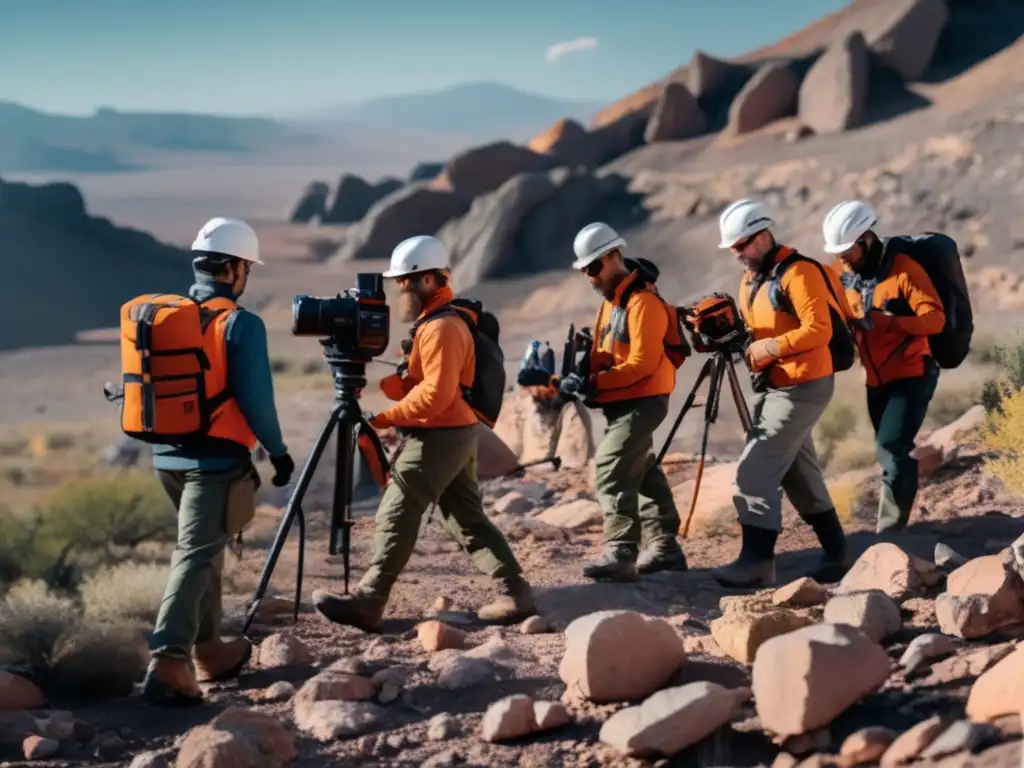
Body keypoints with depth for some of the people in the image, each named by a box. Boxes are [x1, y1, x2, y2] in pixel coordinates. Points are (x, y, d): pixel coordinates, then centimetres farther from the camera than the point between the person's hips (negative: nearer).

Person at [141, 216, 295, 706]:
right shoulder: (241, 324, -12)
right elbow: (255, 400, -13)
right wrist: (277, 451, -1)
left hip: (168, 454, 7)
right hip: (216, 458, -7)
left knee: (201, 547, 20)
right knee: (197, 555, -9)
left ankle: (208, 651, 27)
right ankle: (169, 662, -20)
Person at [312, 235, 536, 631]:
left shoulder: (441, 328, -17)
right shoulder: (436, 322, 16)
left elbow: (435, 394, -24)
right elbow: (415, 383, 18)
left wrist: (385, 418, -18)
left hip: (438, 437, -11)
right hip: (455, 434, 11)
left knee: (396, 516, -6)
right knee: (466, 518, 11)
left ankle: (366, 603, -2)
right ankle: (515, 593, 9)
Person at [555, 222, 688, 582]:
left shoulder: (642, 301, -16)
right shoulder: (611, 301, 15)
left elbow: (642, 364, -22)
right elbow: (604, 358, 14)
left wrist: (593, 383, -24)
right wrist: (578, 376, -5)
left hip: (642, 401, -10)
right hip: (623, 403, 10)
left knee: (613, 472, -16)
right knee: (643, 473, 13)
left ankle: (620, 554, -18)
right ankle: (665, 548, 21)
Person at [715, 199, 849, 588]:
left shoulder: (797, 272, -15)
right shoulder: (750, 278, 13)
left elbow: (819, 330, -21)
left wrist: (772, 347, -22)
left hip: (802, 387, -10)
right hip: (774, 386, 10)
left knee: (756, 469, -13)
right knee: (800, 473, 14)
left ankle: (757, 561, -11)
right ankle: (836, 553, 22)